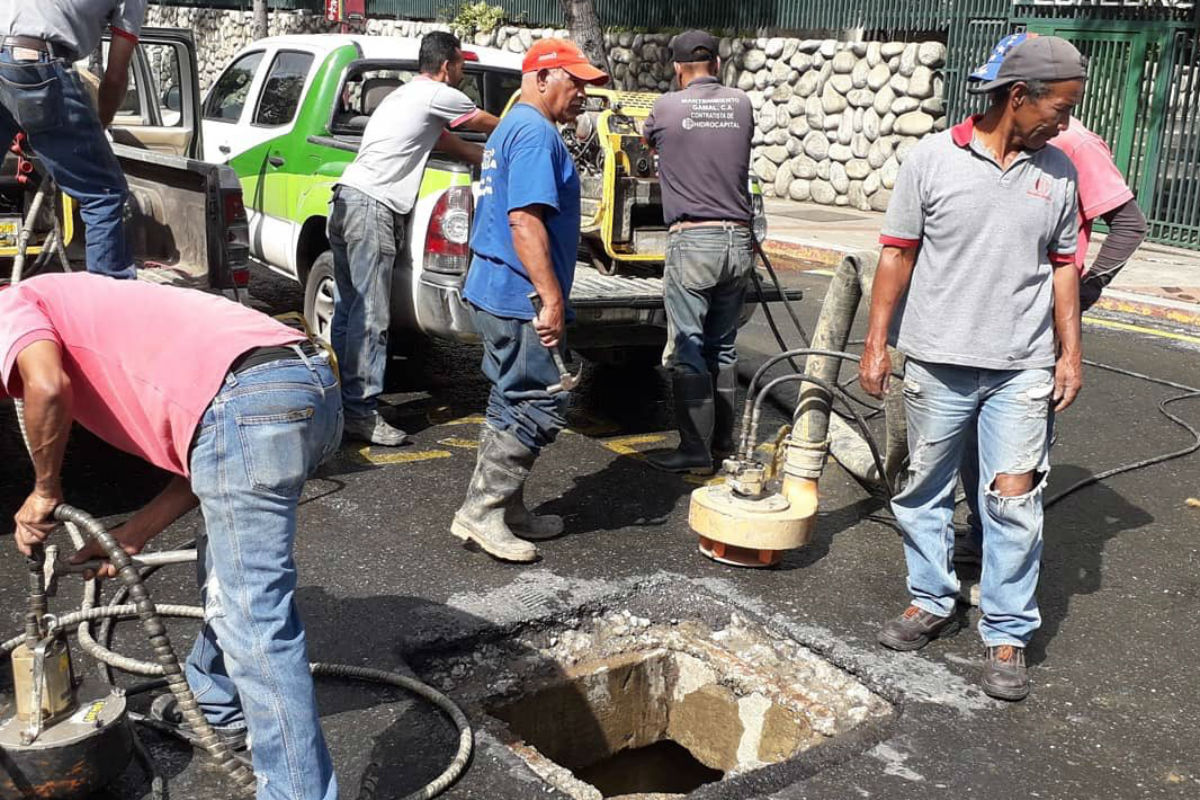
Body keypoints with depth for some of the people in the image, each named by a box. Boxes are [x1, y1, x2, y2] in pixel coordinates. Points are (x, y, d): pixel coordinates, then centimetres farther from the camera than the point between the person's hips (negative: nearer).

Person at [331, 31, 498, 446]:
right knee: (370, 318, -9)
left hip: (346, 200, 10)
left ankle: (340, 401, 16)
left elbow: (449, 143, 29)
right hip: (373, 208, -10)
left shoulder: (405, 96, 26)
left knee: (348, 312, 12)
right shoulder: (439, 95, -2)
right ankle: (361, 412, -8)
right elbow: (492, 126, 12)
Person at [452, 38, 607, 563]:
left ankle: (505, 509, 22)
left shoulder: (511, 128, 20)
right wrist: (552, 298, -25)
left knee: (514, 404, 15)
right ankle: (480, 512, -1)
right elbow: (525, 220, -24)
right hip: (520, 297, -11)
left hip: (496, 291, 11)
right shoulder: (535, 132, -14)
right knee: (538, 407, -5)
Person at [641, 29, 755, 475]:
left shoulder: (667, 108, -2)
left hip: (692, 241, -5)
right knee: (723, 347, 15)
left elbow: (647, 140, 20)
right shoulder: (742, 105, 7)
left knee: (687, 350, 0)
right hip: (738, 241, 5)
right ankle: (722, 441, 23)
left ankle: (696, 450, 1)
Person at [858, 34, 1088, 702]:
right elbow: (898, 254, -2)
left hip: (1022, 368, 1)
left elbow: (1062, 266, 11)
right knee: (925, 491, 11)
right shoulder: (934, 159, -5)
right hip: (939, 362, -1)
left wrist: (1071, 352, 8)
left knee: (1015, 498, -2)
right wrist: (877, 342, -3)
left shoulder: (1058, 171, 5)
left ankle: (1008, 635, 11)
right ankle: (933, 601, 30)